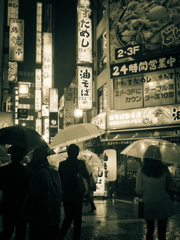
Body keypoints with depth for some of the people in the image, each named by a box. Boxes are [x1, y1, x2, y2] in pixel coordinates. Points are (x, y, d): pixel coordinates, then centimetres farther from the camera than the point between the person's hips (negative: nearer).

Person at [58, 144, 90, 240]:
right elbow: (87, 177, -5)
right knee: (77, 218, 10)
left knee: (68, 216, 19)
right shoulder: (81, 163, -10)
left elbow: (59, 179, 5)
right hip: (77, 195, -3)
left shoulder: (62, 164, -2)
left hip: (66, 195, 3)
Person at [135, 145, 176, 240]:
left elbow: (138, 191, -8)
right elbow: (169, 181, 13)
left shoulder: (141, 171, -12)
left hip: (148, 204, 0)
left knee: (150, 230, 16)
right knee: (162, 232, 8)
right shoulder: (164, 169, -7)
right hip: (163, 204, 0)